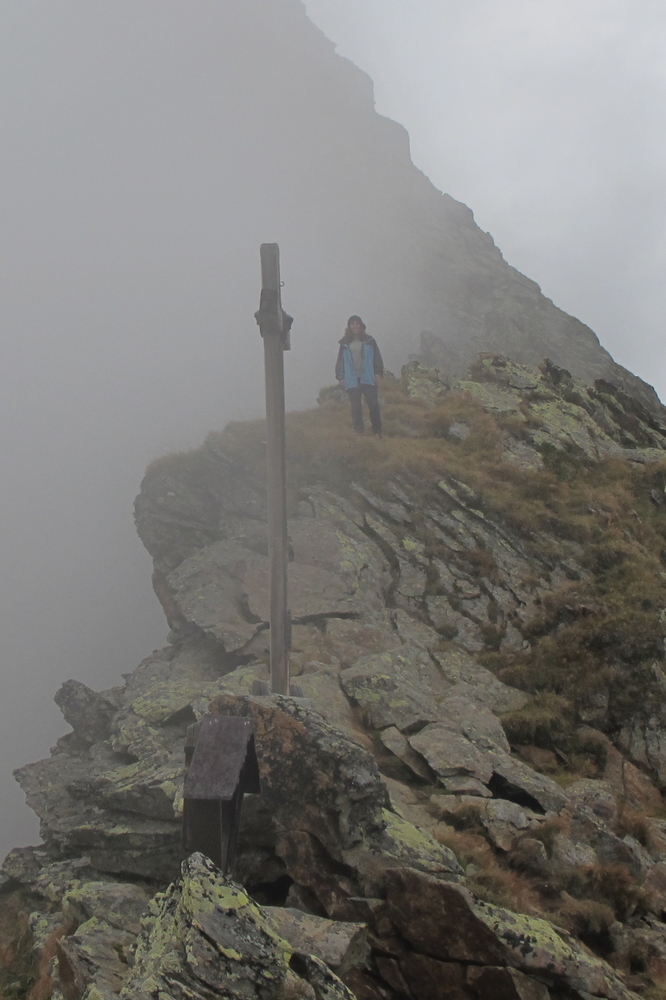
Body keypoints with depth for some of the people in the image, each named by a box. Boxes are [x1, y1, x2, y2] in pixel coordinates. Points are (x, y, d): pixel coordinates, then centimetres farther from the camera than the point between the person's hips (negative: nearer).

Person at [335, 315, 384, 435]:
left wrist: (378, 373, -1)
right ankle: (358, 431, 0)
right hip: (352, 380, 1)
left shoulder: (369, 341, 8)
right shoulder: (345, 343, 10)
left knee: (373, 404, -8)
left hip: (367, 379, -1)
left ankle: (377, 431, -1)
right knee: (356, 406, -2)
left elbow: (377, 358, 8)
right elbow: (340, 361, 12)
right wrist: (340, 377, 4)